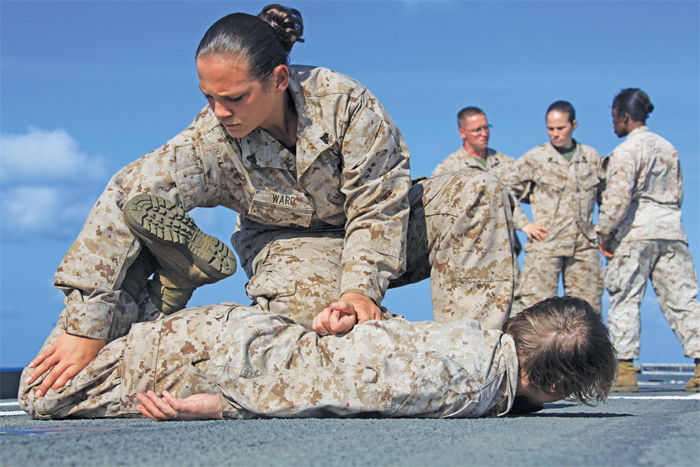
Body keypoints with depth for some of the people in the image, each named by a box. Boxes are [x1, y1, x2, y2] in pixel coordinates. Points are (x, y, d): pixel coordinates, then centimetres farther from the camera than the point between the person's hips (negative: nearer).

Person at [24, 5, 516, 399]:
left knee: (479, 193, -22)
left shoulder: (343, 101, -25)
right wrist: (85, 328, -33)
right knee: (306, 299, -41)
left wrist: (360, 287, -31)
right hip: (290, 240, -2)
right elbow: (124, 201, -27)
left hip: (372, 228, 2)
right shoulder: (210, 140, -23)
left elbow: (378, 204, -19)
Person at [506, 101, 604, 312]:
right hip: (545, 245, -3)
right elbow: (508, 191, 5)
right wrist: (526, 224, 4)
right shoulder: (534, 159, -3)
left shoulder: (592, 158, 7)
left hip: (584, 246, 3)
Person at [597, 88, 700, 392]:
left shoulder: (626, 151, -7)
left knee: (624, 300, 0)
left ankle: (625, 370, -2)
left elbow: (618, 198, -14)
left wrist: (604, 234, -6)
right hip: (671, 230, 6)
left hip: (635, 233, -6)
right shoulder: (668, 148, 16)